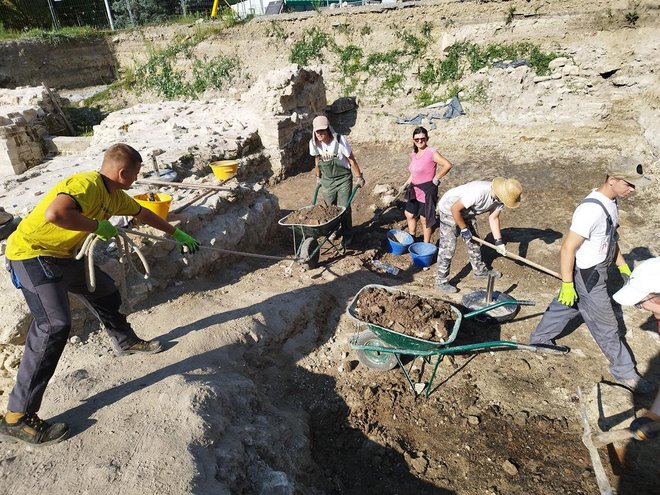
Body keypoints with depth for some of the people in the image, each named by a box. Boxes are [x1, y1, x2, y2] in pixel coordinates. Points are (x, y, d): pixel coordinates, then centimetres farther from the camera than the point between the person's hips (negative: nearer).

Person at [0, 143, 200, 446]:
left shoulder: (114, 196, 6)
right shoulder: (88, 183, -23)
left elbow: (144, 214, 22)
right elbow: (54, 213, -41)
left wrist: (177, 234, 30)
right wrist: (97, 225, -26)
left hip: (61, 254, 10)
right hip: (32, 254, -10)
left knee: (104, 290, 20)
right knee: (55, 325, -19)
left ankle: (124, 341, 45)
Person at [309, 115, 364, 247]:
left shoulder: (340, 141, -24)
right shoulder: (314, 143, -11)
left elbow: (351, 160, -13)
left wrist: (359, 177, -8)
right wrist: (318, 177, 18)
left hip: (343, 179, -4)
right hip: (327, 180, 4)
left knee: (344, 208, -2)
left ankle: (346, 236, 16)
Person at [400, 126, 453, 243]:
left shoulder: (431, 152, -18)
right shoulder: (414, 154, 7)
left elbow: (448, 165, -24)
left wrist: (436, 178, -17)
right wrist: (406, 184, 14)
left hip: (427, 191, -9)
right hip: (415, 190, 9)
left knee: (425, 219, 3)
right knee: (409, 214, 20)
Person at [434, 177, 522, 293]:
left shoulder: (500, 197, -12)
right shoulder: (479, 192, -38)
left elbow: (493, 218, 0)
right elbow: (454, 209, -32)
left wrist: (499, 241, -6)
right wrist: (464, 229, -21)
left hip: (466, 212, 8)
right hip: (449, 209, -8)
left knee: (473, 241, 16)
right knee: (448, 247, -9)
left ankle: (480, 270, 35)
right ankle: (441, 281, -1)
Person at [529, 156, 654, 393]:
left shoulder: (610, 201, 1)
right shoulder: (591, 210, -31)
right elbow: (567, 248, -28)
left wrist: (622, 264, 21)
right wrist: (567, 285, -23)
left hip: (595, 271, 9)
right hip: (587, 277, -9)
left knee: (564, 307, 24)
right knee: (605, 326, 8)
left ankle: (540, 339, 42)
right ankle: (624, 372, 28)